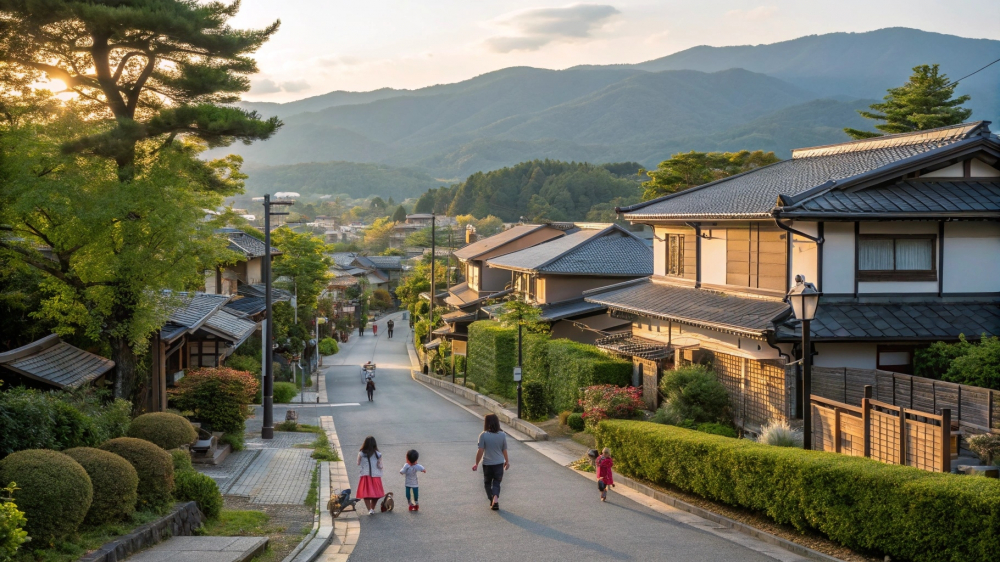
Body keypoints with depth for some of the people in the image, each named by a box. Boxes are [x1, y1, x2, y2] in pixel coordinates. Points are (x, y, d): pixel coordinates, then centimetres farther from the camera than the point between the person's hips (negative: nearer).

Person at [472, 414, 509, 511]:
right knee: (496, 483, 9)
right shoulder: (502, 435, -7)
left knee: (487, 482, 17)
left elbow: (480, 451, -14)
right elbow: (504, 450, 2)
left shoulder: (483, 435, -14)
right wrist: (507, 461, 18)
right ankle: (496, 498, -15)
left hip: (487, 464, -1)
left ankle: (492, 501, 20)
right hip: (499, 463, 1)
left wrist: (476, 464, -4)